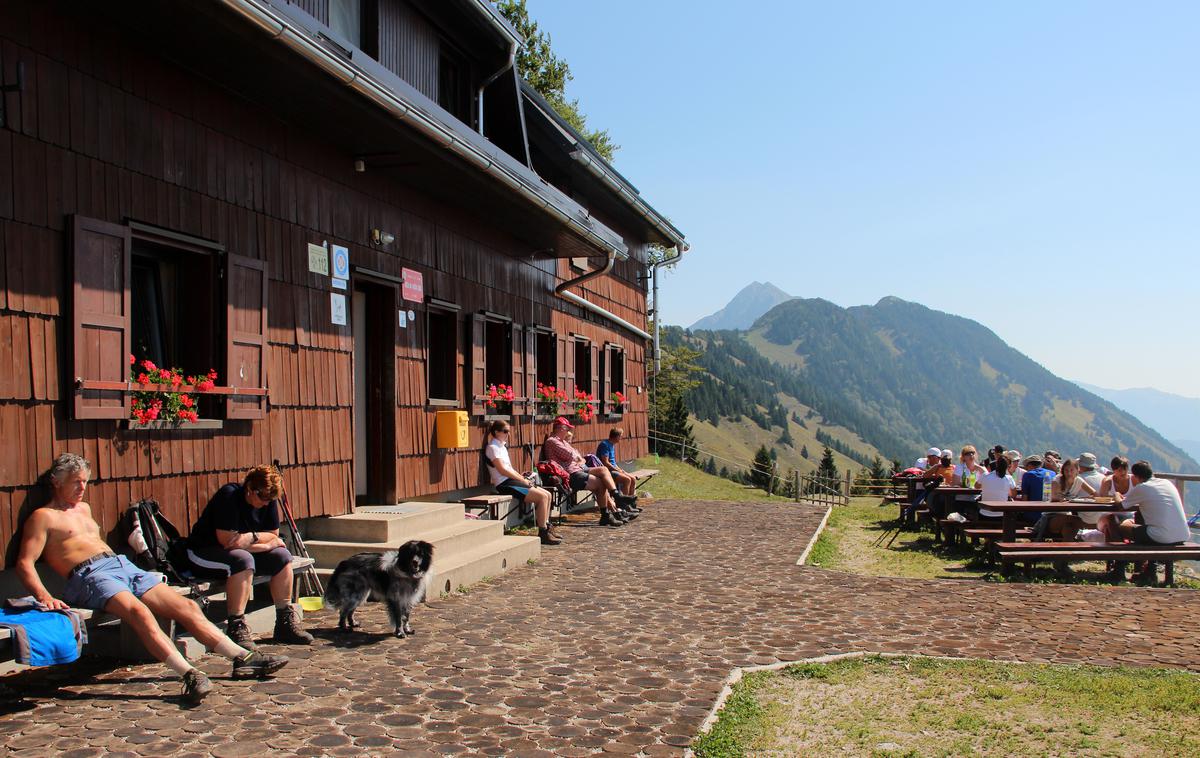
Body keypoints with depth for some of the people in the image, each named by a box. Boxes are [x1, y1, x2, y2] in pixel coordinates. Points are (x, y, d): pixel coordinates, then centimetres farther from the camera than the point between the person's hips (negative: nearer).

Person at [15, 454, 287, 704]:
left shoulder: (84, 508, 29)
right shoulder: (43, 517, 7)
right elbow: (24, 564, -4)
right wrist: (44, 597, -20)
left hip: (123, 564, 8)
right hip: (89, 575, -7)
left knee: (186, 606, -9)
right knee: (139, 611, -36)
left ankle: (243, 657, -16)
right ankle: (189, 675, -49)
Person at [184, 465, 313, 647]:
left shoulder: (268, 500, -3)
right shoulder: (229, 495, -24)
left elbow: (273, 535, -1)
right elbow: (226, 540, -27)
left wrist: (252, 537, -23)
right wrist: (267, 544, -18)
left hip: (243, 551, 7)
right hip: (204, 553, -7)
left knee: (282, 556, -11)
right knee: (243, 560, -35)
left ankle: (285, 625, -5)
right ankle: (236, 628, -31)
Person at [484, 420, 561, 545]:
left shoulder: (502, 446, 21)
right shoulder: (492, 448, -8)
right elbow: (502, 470, -17)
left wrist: (522, 477, 6)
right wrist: (522, 480, -13)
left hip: (512, 480, 9)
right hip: (504, 484, -9)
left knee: (547, 495, 1)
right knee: (542, 496, -20)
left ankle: (547, 527, 10)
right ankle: (543, 534, -17)